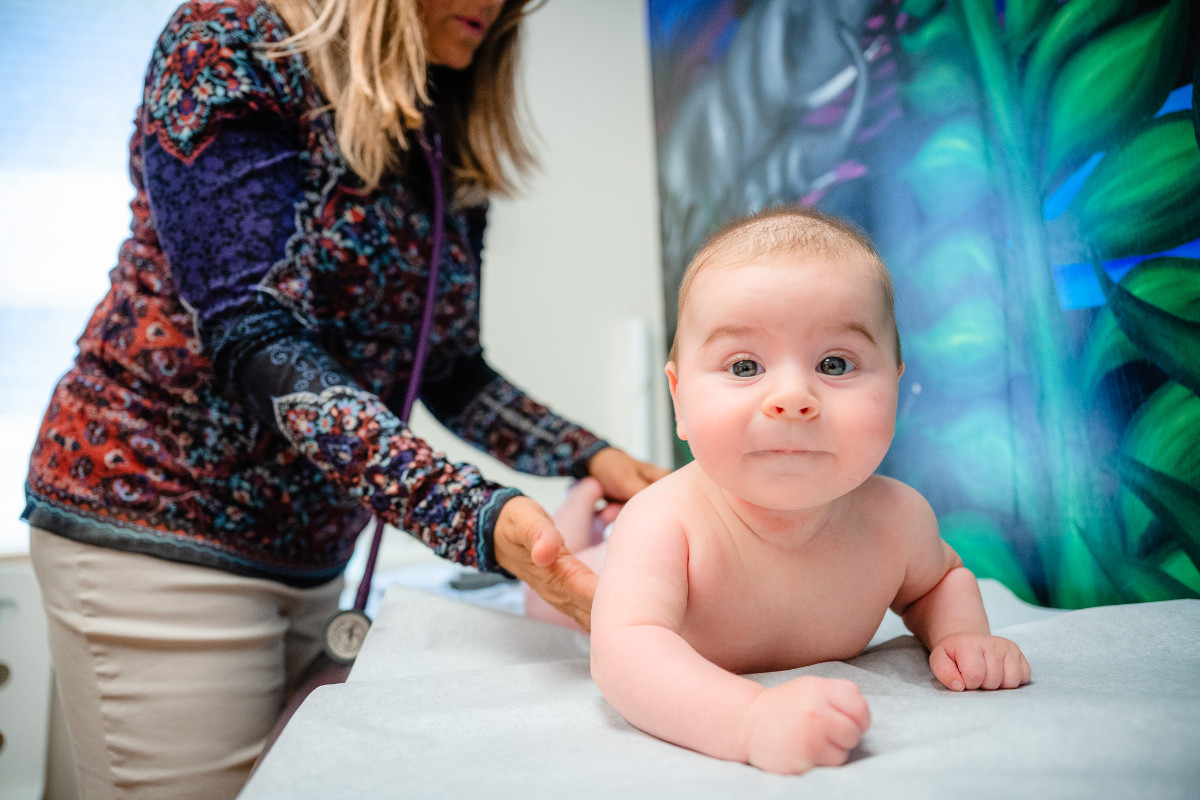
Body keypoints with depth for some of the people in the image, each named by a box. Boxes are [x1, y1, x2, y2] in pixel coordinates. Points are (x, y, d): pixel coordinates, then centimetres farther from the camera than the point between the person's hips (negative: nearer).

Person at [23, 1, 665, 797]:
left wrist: (588, 455, -2)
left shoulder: (454, 149, 8)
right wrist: (476, 513, -34)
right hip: (161, 528, -6)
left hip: (314, 548, 7)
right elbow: (258, 340, -23)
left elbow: (448, 368, 12)